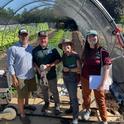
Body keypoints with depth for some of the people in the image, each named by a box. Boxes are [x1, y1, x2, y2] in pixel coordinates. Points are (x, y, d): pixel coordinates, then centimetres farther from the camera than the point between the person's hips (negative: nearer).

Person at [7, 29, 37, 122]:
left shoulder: (31, 47, 1)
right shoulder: (13, 49, -14)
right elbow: (10, 64, -12)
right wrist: (13, 78, -13)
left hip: (31, 76, 6)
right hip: (20, 77, -5)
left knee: (28, 92, 25)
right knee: (21, 96, 4)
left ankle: (26, 105, 49)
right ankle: (22, 114, 20)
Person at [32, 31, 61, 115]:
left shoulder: (52, 49, -8)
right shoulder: (35, 50, -3)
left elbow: (58, 59, -3)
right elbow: (33, 61, 4)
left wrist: (51, 65, -19)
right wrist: (37, 68, -14)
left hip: (52, 74, -2)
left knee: (54, 90, 10)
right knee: (44, 90, 20)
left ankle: (57, 105, 29)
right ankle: (46, 103, 42)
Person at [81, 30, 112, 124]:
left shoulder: (102, 51, -16)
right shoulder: (86, 51, 0)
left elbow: (106, 69, -16)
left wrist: (102, 84, -18)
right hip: (85, 79, 5)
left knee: (100, 100, 5)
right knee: (85, 96, 23)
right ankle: (87, 110, 52)